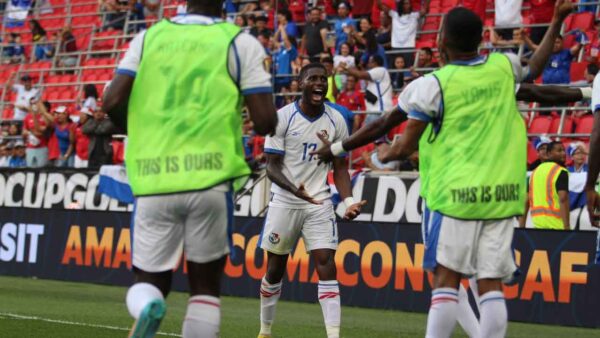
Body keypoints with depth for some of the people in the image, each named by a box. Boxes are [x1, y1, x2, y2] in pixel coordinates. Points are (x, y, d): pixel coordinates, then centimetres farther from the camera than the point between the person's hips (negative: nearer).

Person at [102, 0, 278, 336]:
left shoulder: (149, 37, 10)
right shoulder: (240, 43, 2)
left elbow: (112, 102, 1)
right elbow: (265, 121, -5)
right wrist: (266, 122, 19)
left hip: (153, 181, 2)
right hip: (210, 177, -1)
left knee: (149, 281, 12)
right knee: (206, 283, 13)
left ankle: (146, 307, -24)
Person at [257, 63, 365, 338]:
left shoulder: (336, 120, 1)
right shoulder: (283, 117, -8)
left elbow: (340, 168, 7)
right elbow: (272, 167, -9)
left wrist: (349, 201, -9)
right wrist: (295, 189, -28)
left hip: (320, 203, 1)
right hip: (284, 202, -1)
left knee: (326, 265, -11)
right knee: (275, 268, 8)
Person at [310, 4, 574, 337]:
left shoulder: (431, 85, -6)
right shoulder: (504, 66, 6)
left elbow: (405, 147, -5)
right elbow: (535, 67, 29)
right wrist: (558, 21, 41)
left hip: (455, 195, -3)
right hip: (503, 194, 4)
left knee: (446, 279, -1)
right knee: (492, 283, 1)